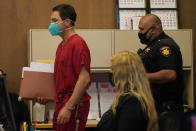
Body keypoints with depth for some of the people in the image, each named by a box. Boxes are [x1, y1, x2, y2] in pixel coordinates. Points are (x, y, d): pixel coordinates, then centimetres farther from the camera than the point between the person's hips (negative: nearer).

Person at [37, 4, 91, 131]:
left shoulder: (77, 43, -14)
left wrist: (68, 107, -22)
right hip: (62, 101, 9)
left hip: (74, 104, -9)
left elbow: (84, 79, -20)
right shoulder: (62, 45, 15)